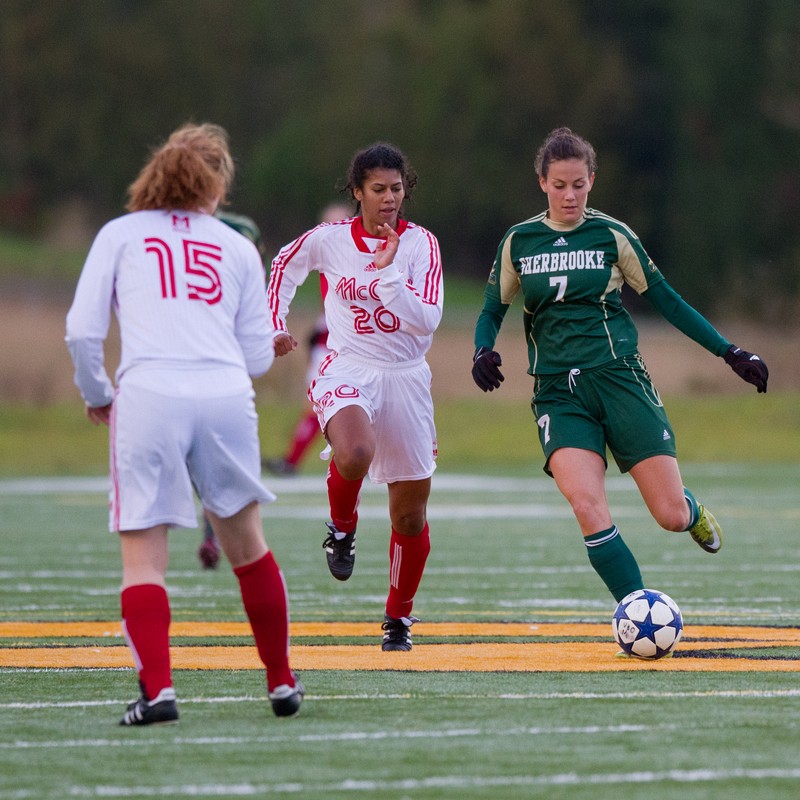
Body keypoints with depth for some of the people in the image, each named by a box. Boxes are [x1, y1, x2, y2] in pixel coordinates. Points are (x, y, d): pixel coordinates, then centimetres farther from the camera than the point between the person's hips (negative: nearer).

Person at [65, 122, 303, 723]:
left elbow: (83, 330, 5)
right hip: (227, 398, 2)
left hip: (149, 399, -2)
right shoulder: (238, 249, 19)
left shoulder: (120, 234, 14)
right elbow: (258, 355, 15)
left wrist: (97, 396, 20)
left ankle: (158, 689, -16)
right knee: (245, 540, 17)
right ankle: (282, 682, 24)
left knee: (143, 553, 1)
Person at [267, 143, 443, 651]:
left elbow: (427, 321, -14)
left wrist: (386, 272, -21)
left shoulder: (420, 244, -3)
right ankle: (342, 527, -3)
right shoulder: (328, 240, -2)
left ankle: (398, 617, 27)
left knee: (410, 514, 6)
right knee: (354, 455, -36)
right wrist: (276, 326, 14)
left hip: (406, 379, 2)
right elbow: (284, 267, 19)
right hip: (348, 372, -2)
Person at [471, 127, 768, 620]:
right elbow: (493, 311, 17)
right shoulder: (517, 243, 8)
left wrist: (730, 353, 8)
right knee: (587, 506, -24)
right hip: (558, 391, 1)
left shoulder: (612, 236, 4)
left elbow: (666, 300, 10)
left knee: (672, 516, -6)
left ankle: (693, 512, 34)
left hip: (619, 377, -1)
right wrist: (484, 352, -6)